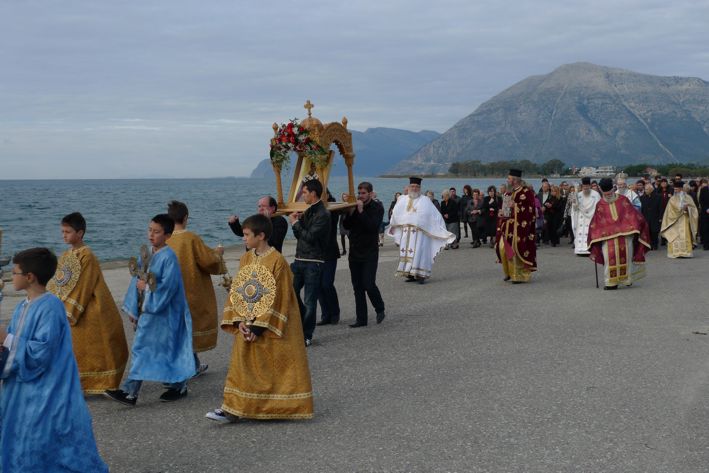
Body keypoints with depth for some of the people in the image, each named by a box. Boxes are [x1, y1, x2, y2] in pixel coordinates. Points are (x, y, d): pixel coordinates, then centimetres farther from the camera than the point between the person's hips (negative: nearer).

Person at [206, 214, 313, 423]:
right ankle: (232, 410, 9)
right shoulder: (245, 259, 6)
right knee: (242, 365, 5)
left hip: (271, 327, -6)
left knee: (278, 367, 3)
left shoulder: (277, 261, -15)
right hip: (247, 326, 6)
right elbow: (236, 293, 8)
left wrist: (258, 327, -17)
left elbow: (279, 299, -16)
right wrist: (239, 321, -6)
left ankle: (289, 407, 17)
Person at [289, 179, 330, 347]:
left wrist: (296, 223, -8)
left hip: (313, 263, -8)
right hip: (300, 260, 8)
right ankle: (303, 324, 24)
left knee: (309, 301, -2)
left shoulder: (323, 214, -12)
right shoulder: (308, 212, 15)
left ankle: (307, 336, 8)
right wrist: (297, 221, 1)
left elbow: (310, 236, -21)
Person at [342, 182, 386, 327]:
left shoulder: (377, 208, -5)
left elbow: (372, 226, -19)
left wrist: (361, 211, -20)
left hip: (369, 253, -5)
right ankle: (361, 319, 12)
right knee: (358, 287, 6)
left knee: (369, 285, -10)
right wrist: (351, 212, -13)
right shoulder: (355, 206, 9)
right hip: (354, 252, 5)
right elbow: (346, 225, 2)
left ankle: (380, 310, 15)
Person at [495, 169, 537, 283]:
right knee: (503, 248, 5)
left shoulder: (526, 192, -8)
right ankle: (509, 271, 22)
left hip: (519, 226, -8)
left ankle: (520, 275, 3)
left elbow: (530, 208, -15)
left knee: (517, 250, -6)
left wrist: (515, 206, -19)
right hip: (507, 226, 8)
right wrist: (502, 212, 6)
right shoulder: (508, 193, 16)